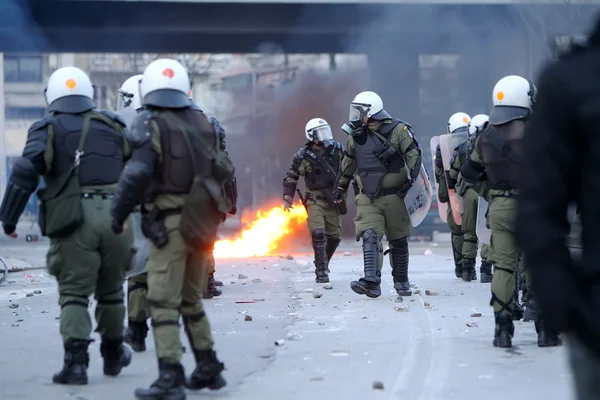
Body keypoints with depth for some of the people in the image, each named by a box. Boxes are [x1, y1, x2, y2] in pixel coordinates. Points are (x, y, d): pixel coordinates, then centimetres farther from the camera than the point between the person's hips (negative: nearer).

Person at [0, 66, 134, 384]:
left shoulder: (48, 129, 5)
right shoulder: (113, 125, 16)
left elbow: (25, 173, -8)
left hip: (73, 218, -3)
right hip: (115, 215, 3)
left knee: (73, 294, 1)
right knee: (110, 291, 18)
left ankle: (76, 361, -10)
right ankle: (113, 355, 31)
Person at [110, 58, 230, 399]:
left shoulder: (151, 125, -8)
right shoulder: (204, 124, 9)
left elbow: (137, 174, -18)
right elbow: (224, 170, 11)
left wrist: (118, 214, -8)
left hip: (169, 223, -6)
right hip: (203, 223, 6)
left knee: (164, 302, -4)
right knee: (192, 300, 19)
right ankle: (208, 368, 23)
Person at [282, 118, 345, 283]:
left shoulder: (337, 149, -3)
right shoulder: (303, 156, -12)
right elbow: (291, 178, -4)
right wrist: (287, 198, -10)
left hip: (333, 200, 4)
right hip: (315, 200, -4)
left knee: (334, 236, 7)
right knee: (318, 233, -18)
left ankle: (323, 264, 30)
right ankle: (322, 271, -12)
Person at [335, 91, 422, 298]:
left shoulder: (397, 130, -7)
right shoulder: (356, 135, 7)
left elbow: (414, 154, -7)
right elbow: (348, 161, 21)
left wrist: (411, 179, -18)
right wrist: (341, 186, 28)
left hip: (393, 196, -2)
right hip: (368, 198, 2)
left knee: (398, 240, 9)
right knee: (370, 237, -16)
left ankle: (401, 282, 25)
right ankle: (371, 282, -27)